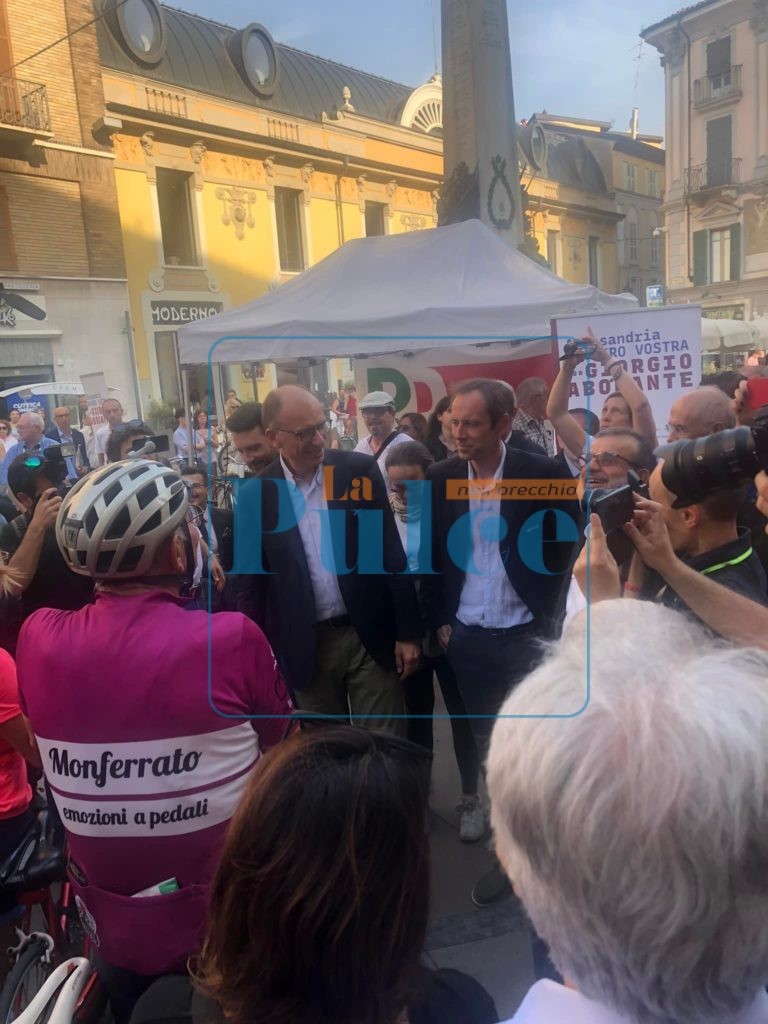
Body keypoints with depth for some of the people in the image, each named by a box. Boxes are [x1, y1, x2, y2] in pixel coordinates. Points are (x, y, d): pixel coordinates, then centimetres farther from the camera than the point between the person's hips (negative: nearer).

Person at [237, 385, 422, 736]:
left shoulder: (359, 470, -5)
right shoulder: (255, 494, -4)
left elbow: (392, 552, -1)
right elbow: (250, 582, 1)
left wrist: (408, 631, -2)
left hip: (371, 636, 0)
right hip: (305, 647, 1)